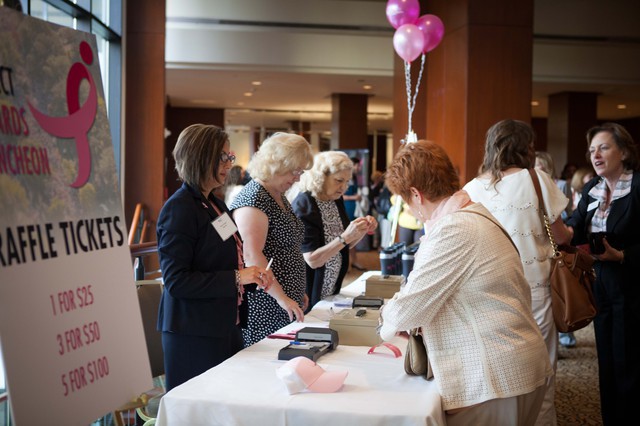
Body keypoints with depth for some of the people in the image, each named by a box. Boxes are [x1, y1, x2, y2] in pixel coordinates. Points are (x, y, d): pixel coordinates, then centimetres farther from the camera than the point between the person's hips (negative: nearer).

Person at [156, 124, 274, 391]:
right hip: (194, 335, -9)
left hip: (226, 326, 9)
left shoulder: (214, 204, 13)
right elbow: (175, 281, -20)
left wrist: (253, 276, 5)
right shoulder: (179, 209, -14)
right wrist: (237, 277, -22)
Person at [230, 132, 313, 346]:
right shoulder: (253, 198, -15)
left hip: (286, 305, 9)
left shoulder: (279, 196, 15)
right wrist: (281, 297, -25)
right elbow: (252, 255, -24)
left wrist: (298, 292, 22)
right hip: (263, 307, -9)